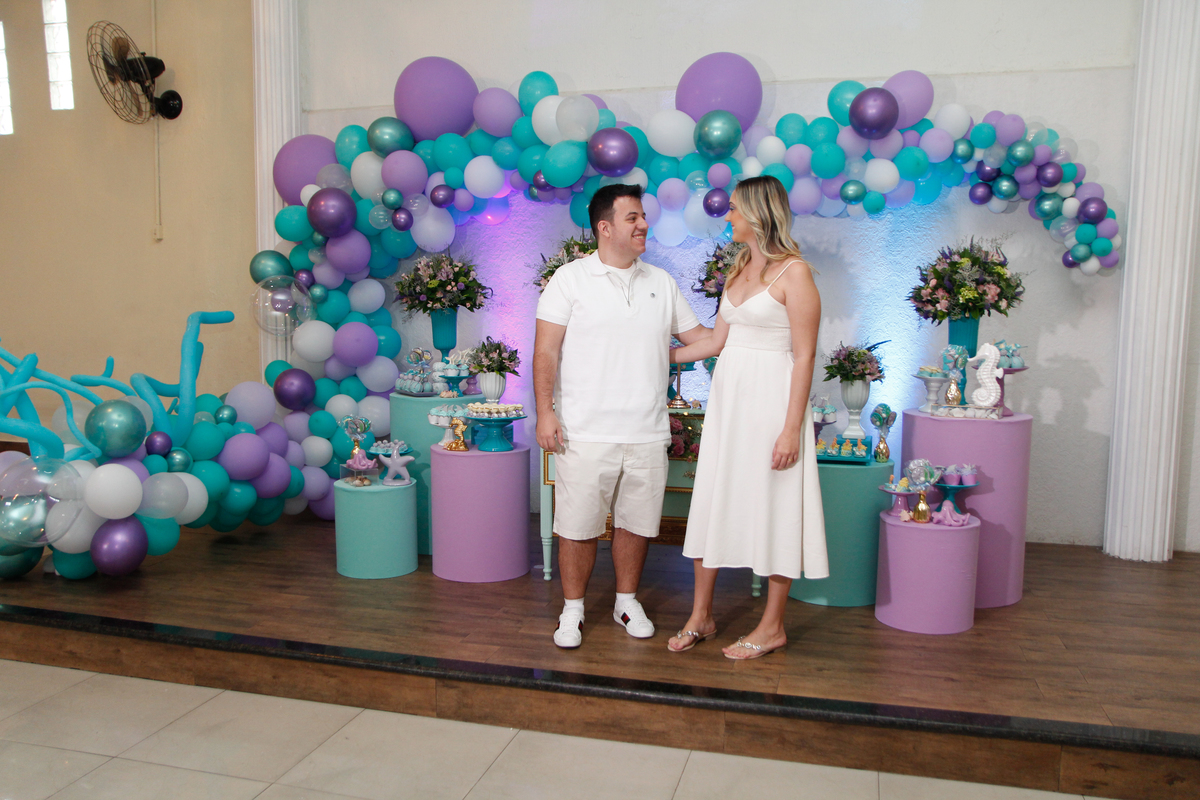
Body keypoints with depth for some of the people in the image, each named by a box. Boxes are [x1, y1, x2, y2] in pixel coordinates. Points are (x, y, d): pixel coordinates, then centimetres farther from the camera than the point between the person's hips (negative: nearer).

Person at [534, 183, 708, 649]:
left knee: (636, 523, 12)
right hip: (585, 433, -3)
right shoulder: (571, 279, -1)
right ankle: (572, 609, 22)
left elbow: (698, 336, 17)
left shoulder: (662, 283, 12)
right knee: (577, 526, 3)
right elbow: (546, 351, -4)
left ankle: (627, 602, 31)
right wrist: (545, 411, -12)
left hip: (647, 435, 4)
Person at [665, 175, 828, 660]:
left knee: (772, 506, 2)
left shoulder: (794, 272, -10)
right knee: (712, 499, 9)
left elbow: (804, 355, -14)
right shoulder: (738, 270, 13)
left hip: (770, 397, -8)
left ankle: (772, 627, 17)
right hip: (727, 395, 8)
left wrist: (792, 428, -18)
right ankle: (701, 616, 22)